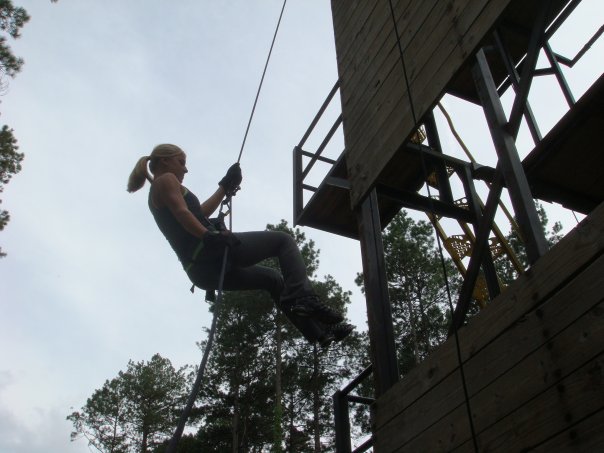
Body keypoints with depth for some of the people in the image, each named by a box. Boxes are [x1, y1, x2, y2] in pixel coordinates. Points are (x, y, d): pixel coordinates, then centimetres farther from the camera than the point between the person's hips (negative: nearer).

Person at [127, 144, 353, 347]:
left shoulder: (157, 195, 30)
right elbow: (182, 212, -16)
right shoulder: (166, 179, 3)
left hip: (202, 270, 10)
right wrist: (209, 235, -29)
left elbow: (200, 212, 35)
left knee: (273, 279, 20)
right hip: (208, 253, -10)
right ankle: (302, 298, -24)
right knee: (283, 240, -2)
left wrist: (225, 187, 40)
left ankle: (318, 332, 13)